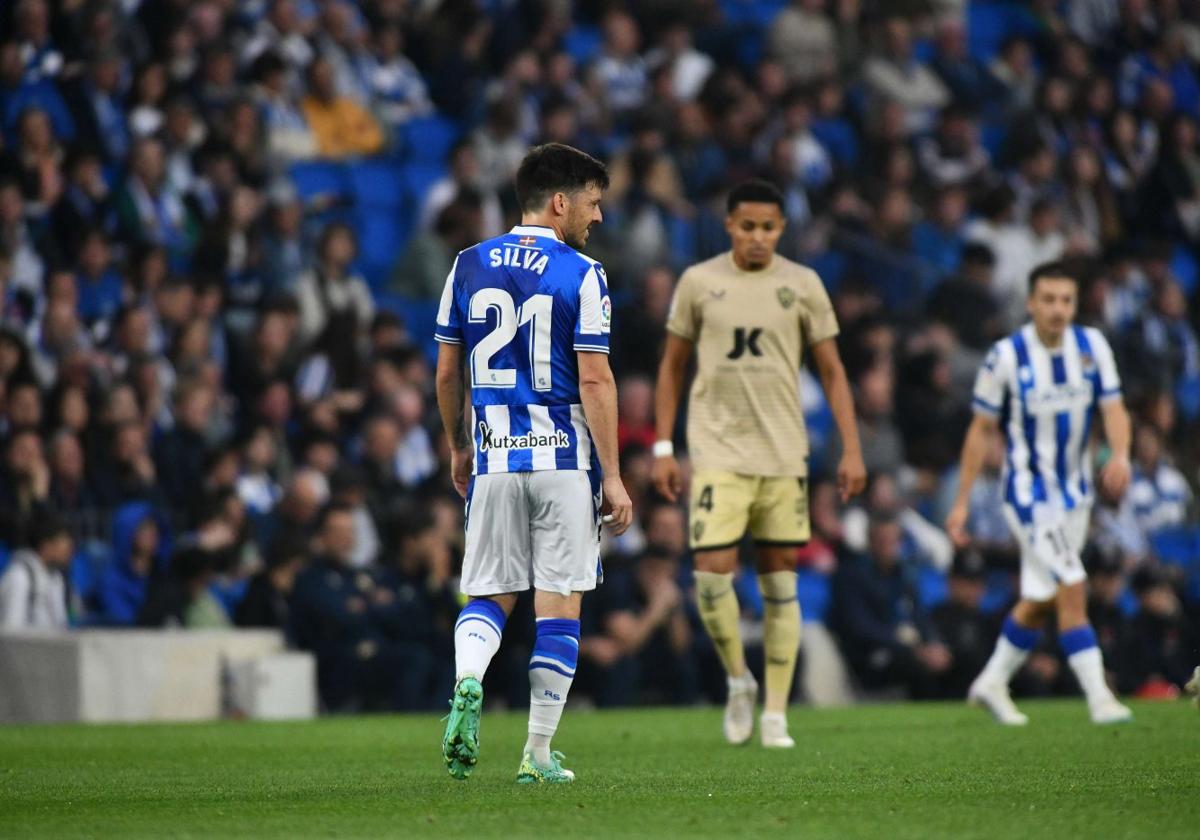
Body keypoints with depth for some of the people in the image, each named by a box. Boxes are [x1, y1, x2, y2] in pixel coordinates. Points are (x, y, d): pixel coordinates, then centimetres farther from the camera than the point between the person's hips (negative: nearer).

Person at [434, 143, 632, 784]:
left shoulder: (470, 266, 6)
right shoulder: (580, 275, -7)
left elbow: (446, 373, 10)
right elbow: (594, 380, -11)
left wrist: (458, 448, 24)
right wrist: (612, 477, -8)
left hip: (493, 459, 3)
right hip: (564, 459, -3)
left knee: (488, 596, 12)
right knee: (559, 607, 4)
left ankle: (466, 685, -19)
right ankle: (538, 753, 5)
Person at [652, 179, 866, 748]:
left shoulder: (802, 285, 3)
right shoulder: (699, 282, 2)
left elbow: (832, 371, 7)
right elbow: (672, 366, 9)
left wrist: (851, 450, -1)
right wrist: (662, 447, 3)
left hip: (783, 456, 1)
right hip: (718, 451, -1)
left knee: (780, 583, 3)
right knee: (712, 573, -13)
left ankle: (775, 714, 8)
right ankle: (738, 679, 11)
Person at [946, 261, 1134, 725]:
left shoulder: (1092, 346, -1)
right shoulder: (1006, 356, -12)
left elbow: (1113, 408, -4)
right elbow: (981, 430, -5)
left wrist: (1120, 456, -26)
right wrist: (961, 503, -4)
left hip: (1075, 492, 5)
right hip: (1029, 492, -5)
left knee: (1039, 600, 14)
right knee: (1072, 590, -16)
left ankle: (992, 683, 31)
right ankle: (1098, 696, -15)